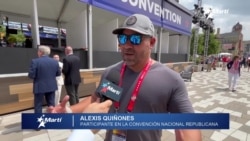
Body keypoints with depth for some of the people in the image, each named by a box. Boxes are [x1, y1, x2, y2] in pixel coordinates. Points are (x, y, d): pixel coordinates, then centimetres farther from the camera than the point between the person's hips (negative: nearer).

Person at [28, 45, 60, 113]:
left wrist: (38, 75, 6)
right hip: (51, 86, 4)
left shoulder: (35, 61, -12)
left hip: (39, 87, -4)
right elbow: (58, 73, 6)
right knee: (51, 104, 14)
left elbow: (31, 75, -15)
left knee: (38, 105, 8)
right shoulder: (55, 61, 1)